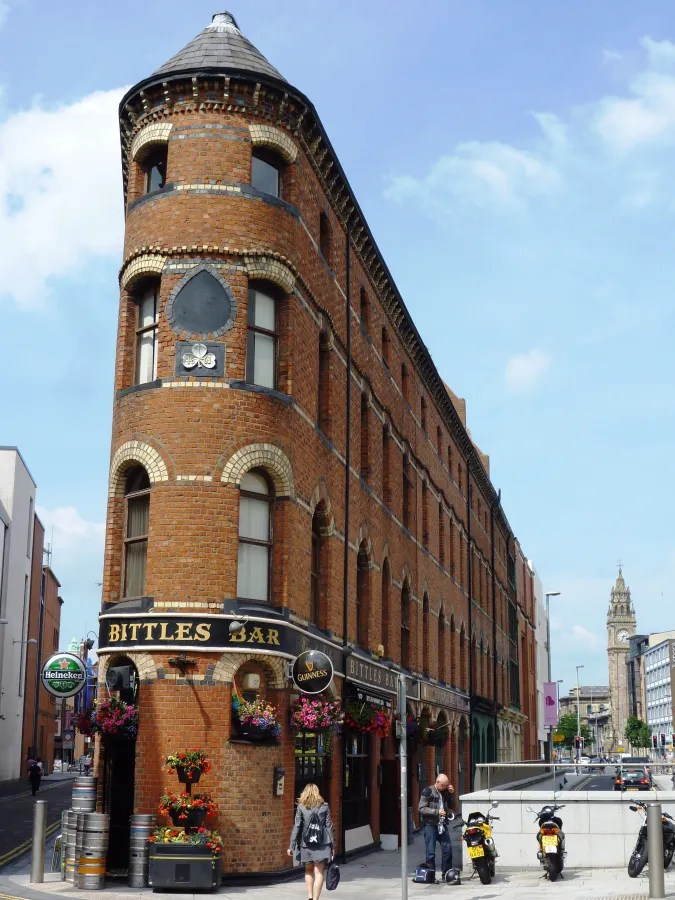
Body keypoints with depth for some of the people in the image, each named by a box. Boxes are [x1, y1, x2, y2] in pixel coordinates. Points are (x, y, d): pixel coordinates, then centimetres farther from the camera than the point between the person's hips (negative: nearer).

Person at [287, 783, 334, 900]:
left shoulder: (301, 807, 1)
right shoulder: (324, 806, 3)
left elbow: (296, 827, -2)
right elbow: (329, 826, 3)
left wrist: (291, 846, 1)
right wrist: (332, 846, 9)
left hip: (306, 843, 1)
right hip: (322, 843, -1)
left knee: (309, 871, 17)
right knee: (319, 872, 0)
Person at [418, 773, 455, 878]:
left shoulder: (445, 792, 12)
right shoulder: (428, 792, -6)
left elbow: (451, 806, 14)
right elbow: (421, 809, -11)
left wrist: (451, 794, 1)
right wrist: (436, 812, -18)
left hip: (442, 825, 6)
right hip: (430, 825, -6)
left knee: (448, 849, 3)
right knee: (430, 852, -2)